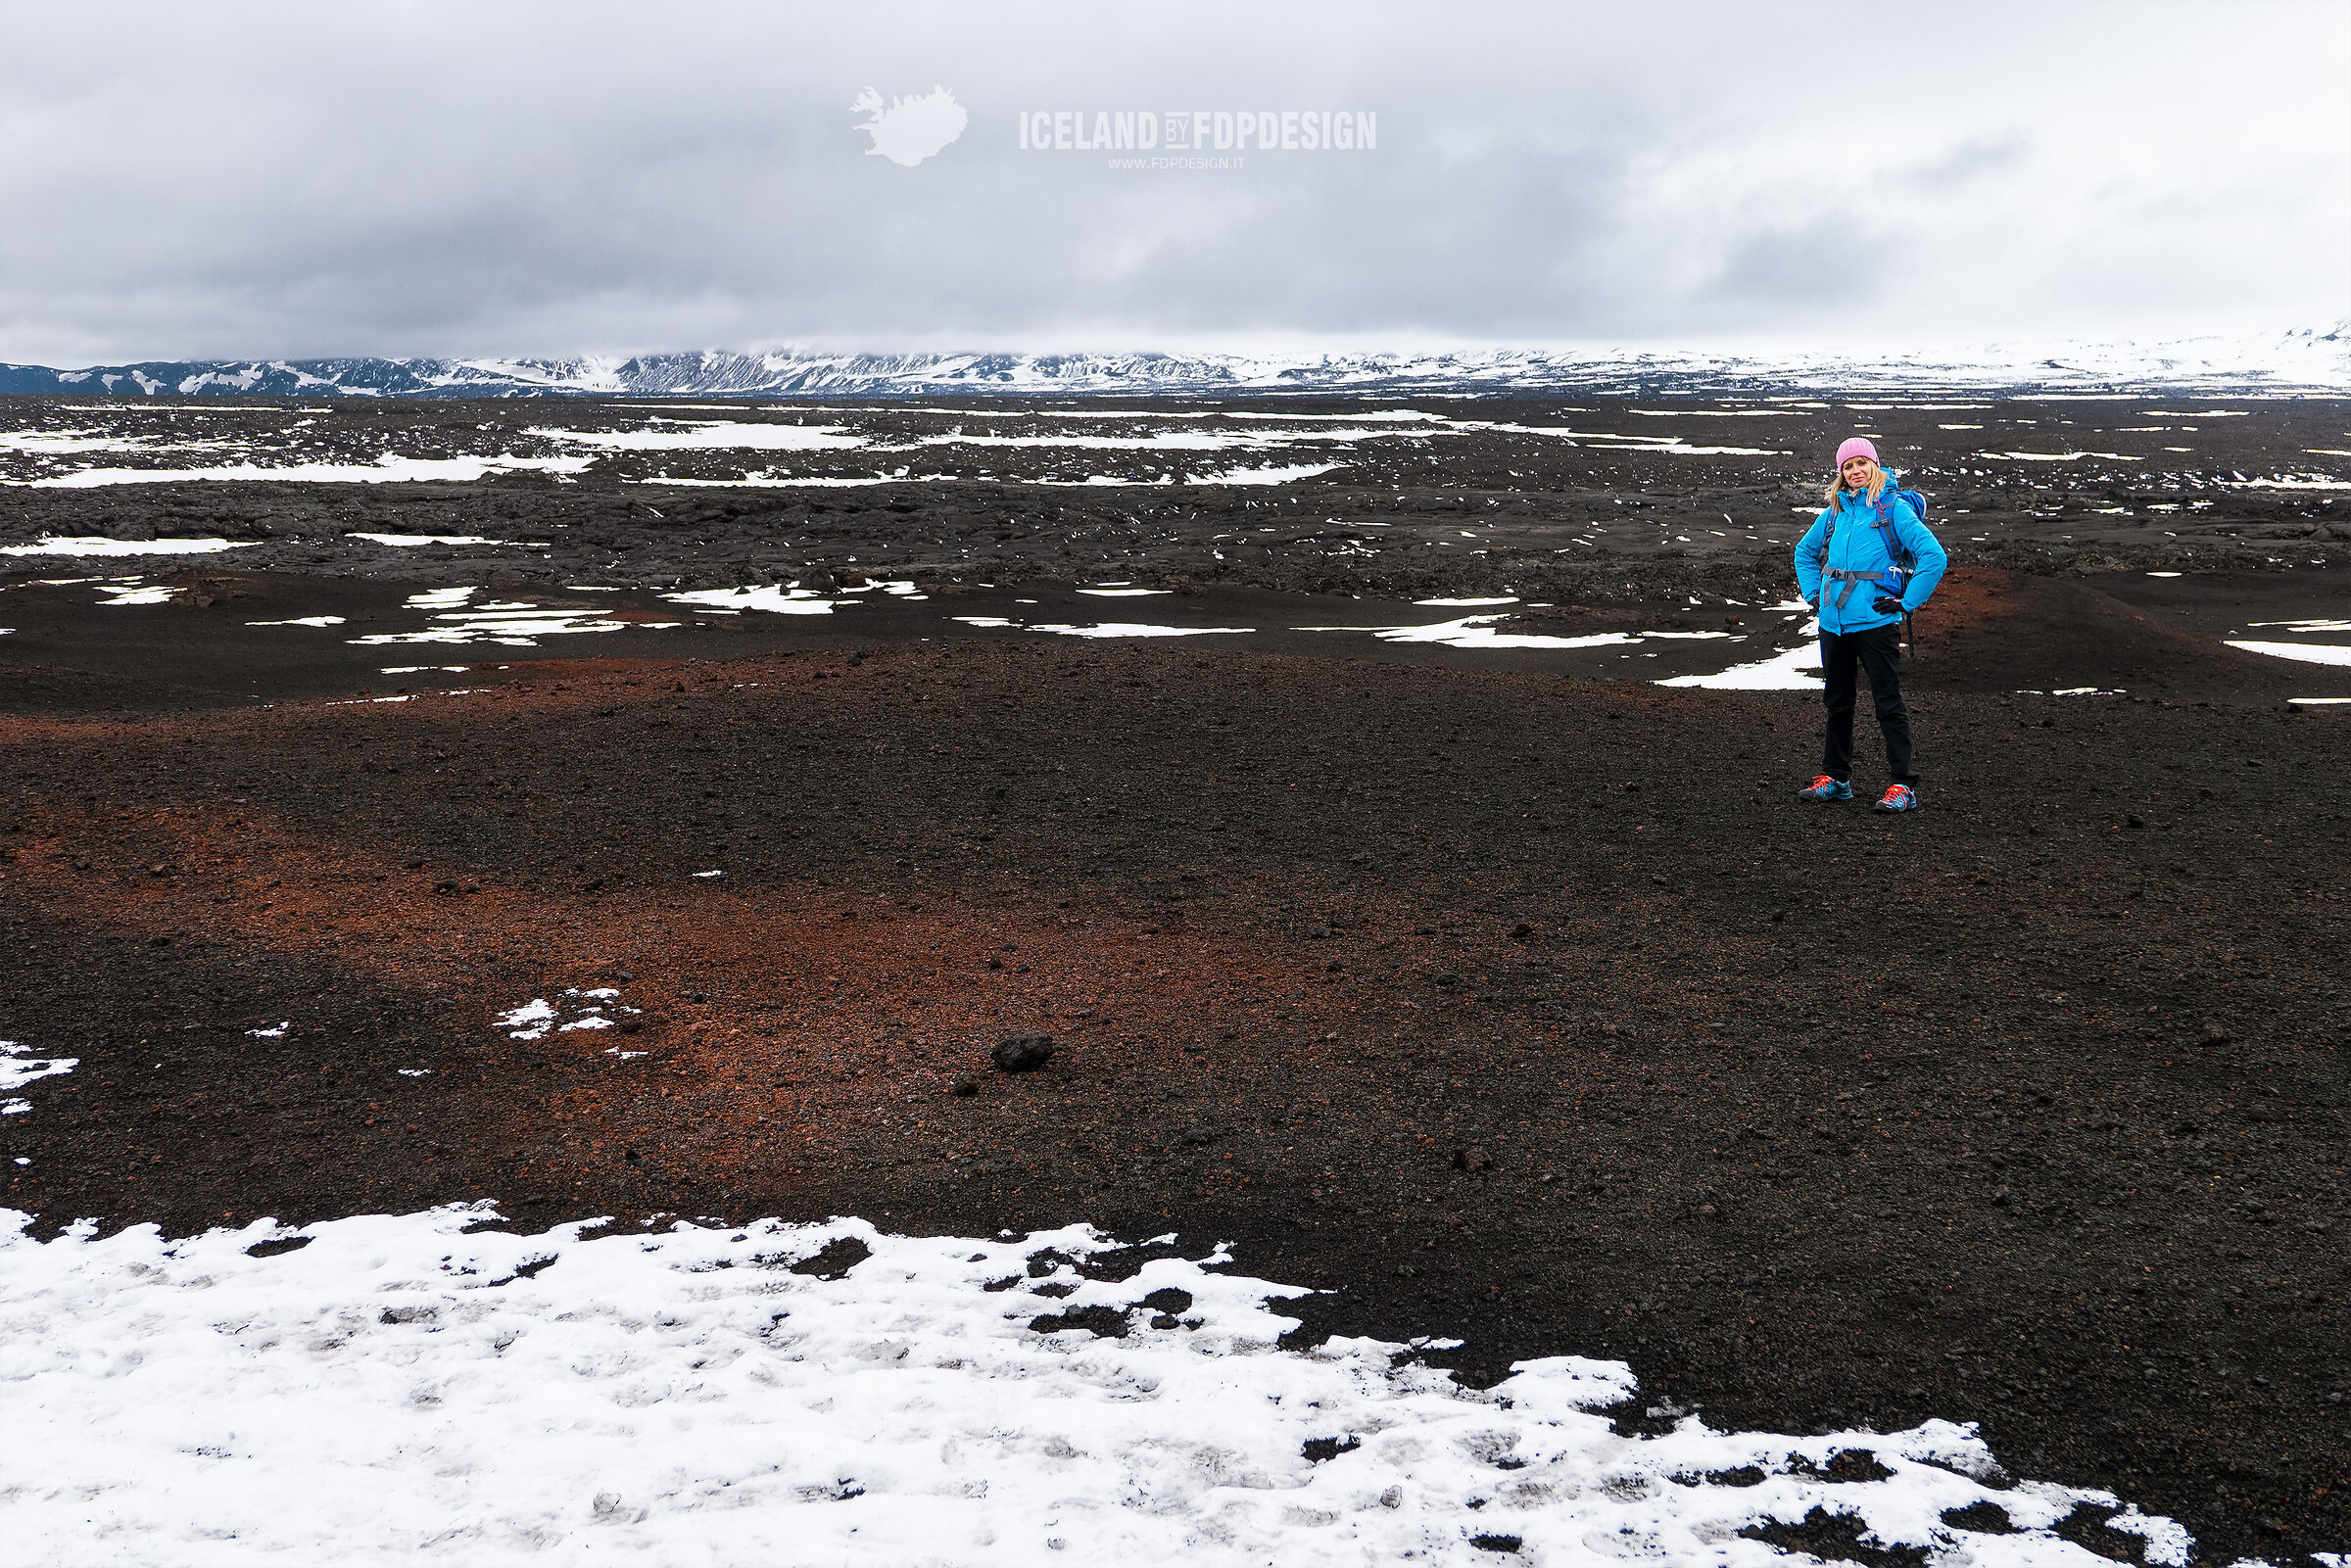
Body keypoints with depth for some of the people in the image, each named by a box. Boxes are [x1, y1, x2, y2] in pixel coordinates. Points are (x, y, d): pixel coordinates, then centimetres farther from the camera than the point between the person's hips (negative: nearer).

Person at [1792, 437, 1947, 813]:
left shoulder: (1893, 507, -5)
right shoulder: (1835, 511, 12)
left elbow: (1934, 556, -11)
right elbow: (1805, 551, 28)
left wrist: (1907, 602, -11)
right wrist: (1813, 594, 16)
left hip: (1875, 621, -6)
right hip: (1833, 622, 6)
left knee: (1888, 703, -5)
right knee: (1837, 701, 14)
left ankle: (1904, 786, -2)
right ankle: (1835, 778, 25)